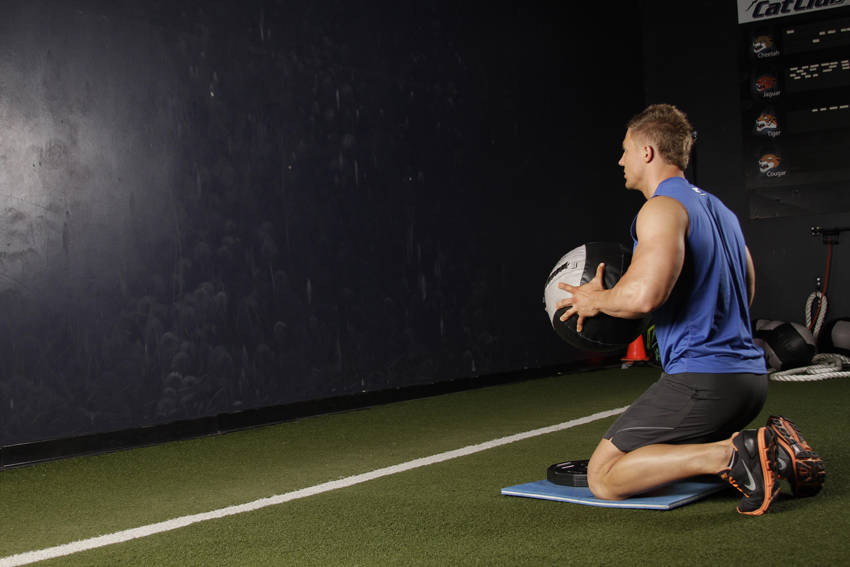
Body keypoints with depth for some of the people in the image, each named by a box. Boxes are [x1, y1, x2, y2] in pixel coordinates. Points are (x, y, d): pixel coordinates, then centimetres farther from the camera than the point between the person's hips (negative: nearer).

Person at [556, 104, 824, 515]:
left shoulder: (662, 208, -11)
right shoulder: (717, 207, 19)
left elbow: (645, 294, -27)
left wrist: (595, 300, -5)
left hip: (702, 377, -9)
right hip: (749, 374, 10)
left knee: (603, 477, -6)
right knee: (678, 451, 31)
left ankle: (734, 454, -19)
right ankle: (768, 445, 7)